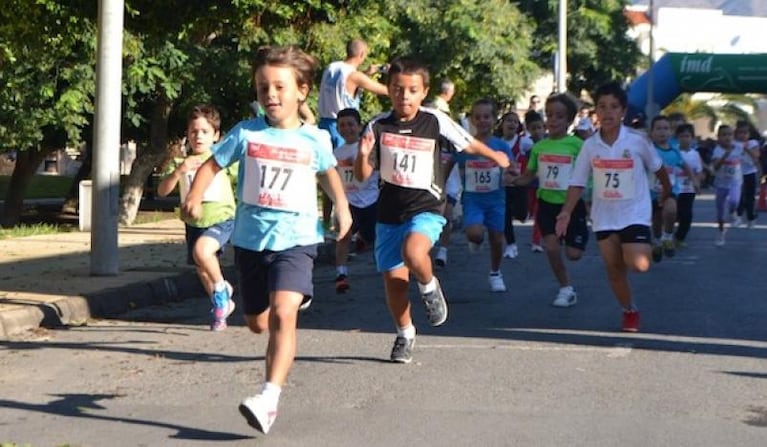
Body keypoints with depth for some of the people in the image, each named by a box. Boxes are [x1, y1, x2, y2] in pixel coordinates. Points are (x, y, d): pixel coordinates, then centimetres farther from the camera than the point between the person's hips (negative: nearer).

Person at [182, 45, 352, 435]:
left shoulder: (315, 139, 1)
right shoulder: (245, 134, 0)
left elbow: (328, 173, 20)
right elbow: (213, 164, 6)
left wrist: (342, 208, 9)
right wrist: (195, 195, -10)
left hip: (296, 239, -3)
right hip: (251, 239, 3)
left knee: (283, 314, -24)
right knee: (258, 323, 17)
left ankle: (270, 397, -28)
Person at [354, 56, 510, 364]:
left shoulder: (435, 121, -6)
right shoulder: (378, 126, -3)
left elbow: (467, 144, 13)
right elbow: (363, 176, -1)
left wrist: (496, 156, 28)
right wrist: (363, 155, -22)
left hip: (426, 207, -3)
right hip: (389, 211, 3)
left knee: (413, 253, -32)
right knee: (393, 277, 6)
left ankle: (429, 287, 2)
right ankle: (405, 334, 30)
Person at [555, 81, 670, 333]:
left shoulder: (637, 141, -10)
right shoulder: (590, 145, -4)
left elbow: (657, 167, 7)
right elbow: (578, 182, -1)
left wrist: (666, 190, 20)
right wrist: (567, 211, -13)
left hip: (635, 213, -3)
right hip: (604, 216, 3)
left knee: (639, 265, -19)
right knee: (614, 269, 10)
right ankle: (630, 311, 29)